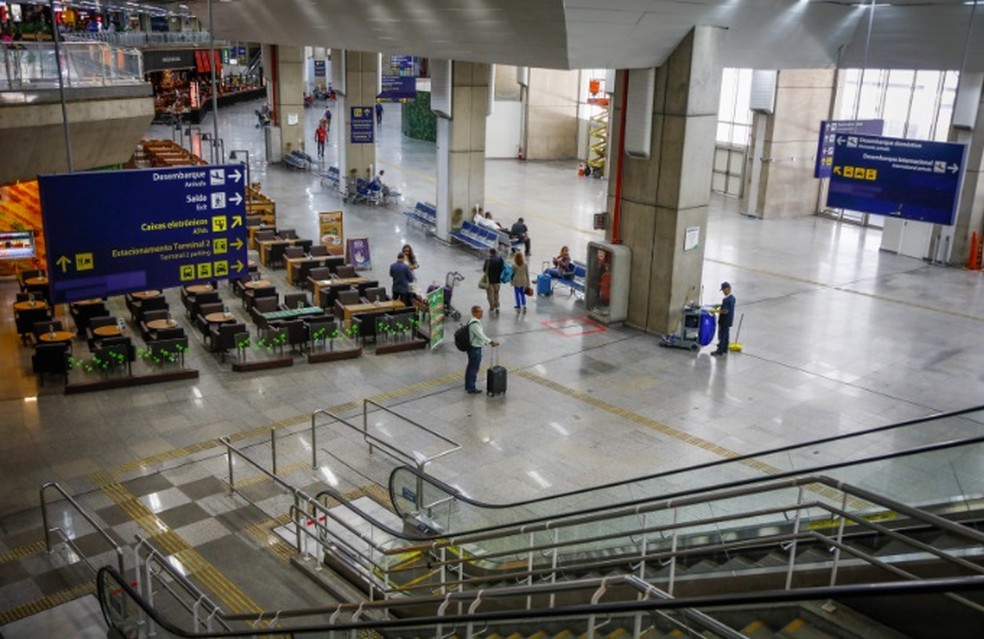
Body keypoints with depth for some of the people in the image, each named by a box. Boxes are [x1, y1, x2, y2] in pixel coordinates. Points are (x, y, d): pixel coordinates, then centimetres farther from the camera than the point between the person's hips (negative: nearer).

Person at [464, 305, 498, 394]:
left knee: (470, 367, 20)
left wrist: (490, 341, 15)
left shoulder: (474, 321, 9)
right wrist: (491, 342, -28)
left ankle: (468, 385, 32)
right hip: (475, 349, -11)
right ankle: (471, 388, 9)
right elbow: (481, 336, -29)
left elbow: (481, 334, 15)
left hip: (472, 347, 11)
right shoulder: (474, 324, -24)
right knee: (474, 368, 0)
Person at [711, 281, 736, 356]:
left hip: (724, 321, -9)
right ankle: (725, 350, 29)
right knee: (726, 335, 18)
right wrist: (720, 305, 11)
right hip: (729, 320, 9)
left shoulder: (726, 300, -26)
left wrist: (716, 311, -19)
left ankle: (720, 351, 9)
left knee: (722, 335, 1)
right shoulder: (732, 298, 3)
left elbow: (725, 311, -28)